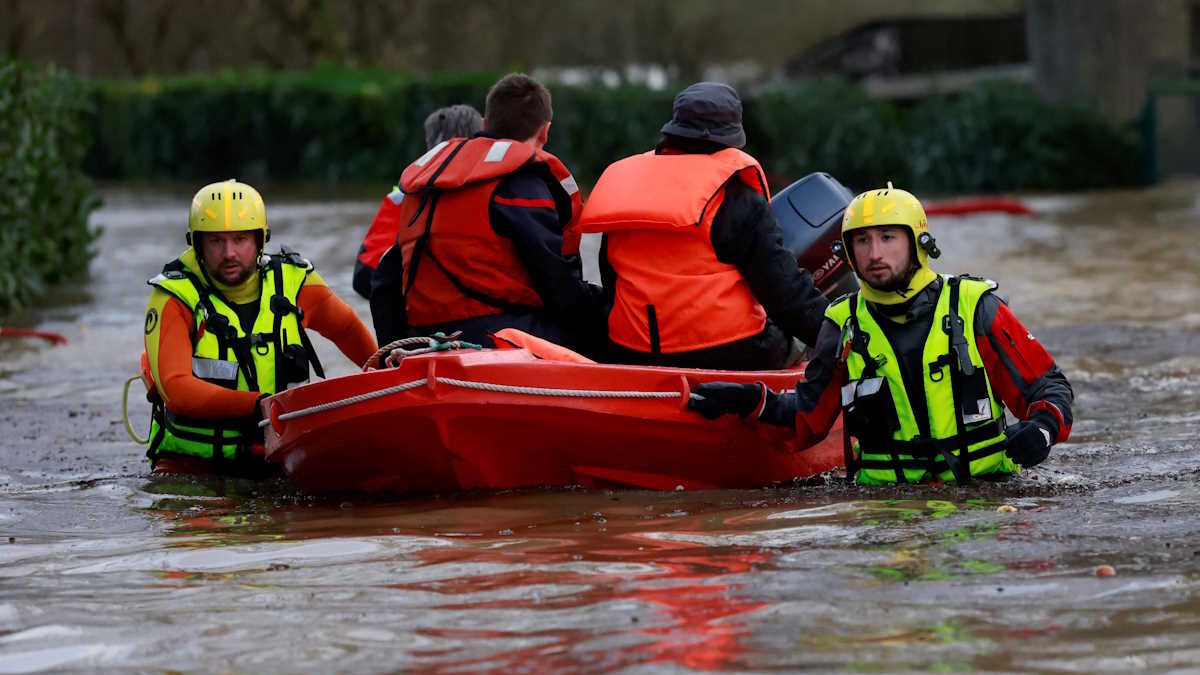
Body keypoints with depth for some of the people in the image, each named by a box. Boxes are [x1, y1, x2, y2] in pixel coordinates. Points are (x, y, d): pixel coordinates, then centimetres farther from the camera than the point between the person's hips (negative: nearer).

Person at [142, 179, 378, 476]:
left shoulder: (290, 281, 3)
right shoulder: (174, 299, -7)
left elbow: (345, 326, 25)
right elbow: (176, 389, -21)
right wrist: (256, 405, -33)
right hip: (194, 459, -3)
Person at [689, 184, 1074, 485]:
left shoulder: (975, 308, 3)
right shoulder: (845, 326, 10)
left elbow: (1048, 386, 6)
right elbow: (807, 419, 18)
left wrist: (1042, 428, -16)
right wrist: (748, 401, 1)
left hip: (982, 490, -1)